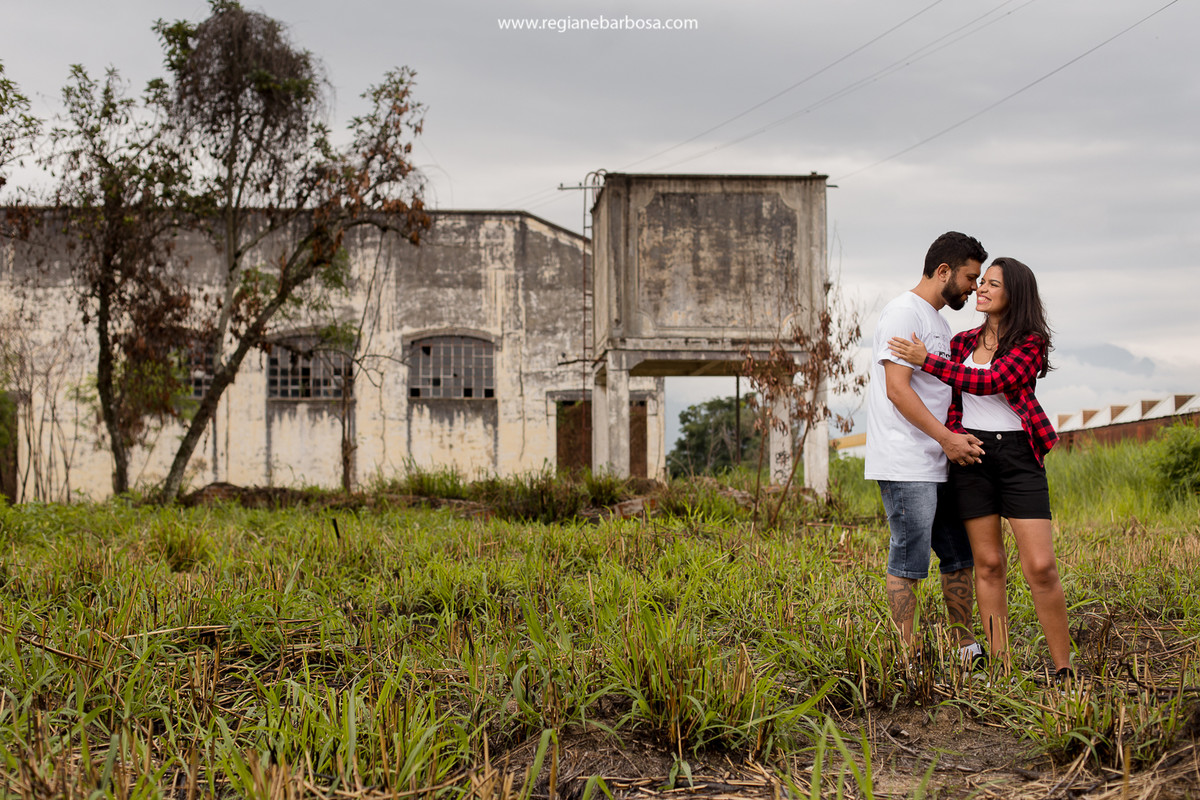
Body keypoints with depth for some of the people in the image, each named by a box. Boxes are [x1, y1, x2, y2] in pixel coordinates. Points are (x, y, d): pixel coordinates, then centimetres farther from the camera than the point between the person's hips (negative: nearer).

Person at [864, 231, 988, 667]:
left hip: (941, 464, 10)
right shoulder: (903, 312, -11)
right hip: (907, 466, -10)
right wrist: (947, 436, -22)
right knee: (909, 562, -6)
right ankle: (906, 659, 0)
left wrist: (960, 437, 12)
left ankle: (965, 647, 22)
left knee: (959, 557, 13)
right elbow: (897, 389, -19)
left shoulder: (938, 320, 20)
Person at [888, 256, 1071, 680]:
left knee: (1041, 567, -9)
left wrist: (926, 360, -15)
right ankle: (1002, 668, 7)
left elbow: (991, 382, -17)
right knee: (988, 564, 3)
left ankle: (1063, 671, 1)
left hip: (1018, 454, -4)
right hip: (971, 454, 4)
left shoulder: (1031, 342, -3)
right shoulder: (962, 342, 12)